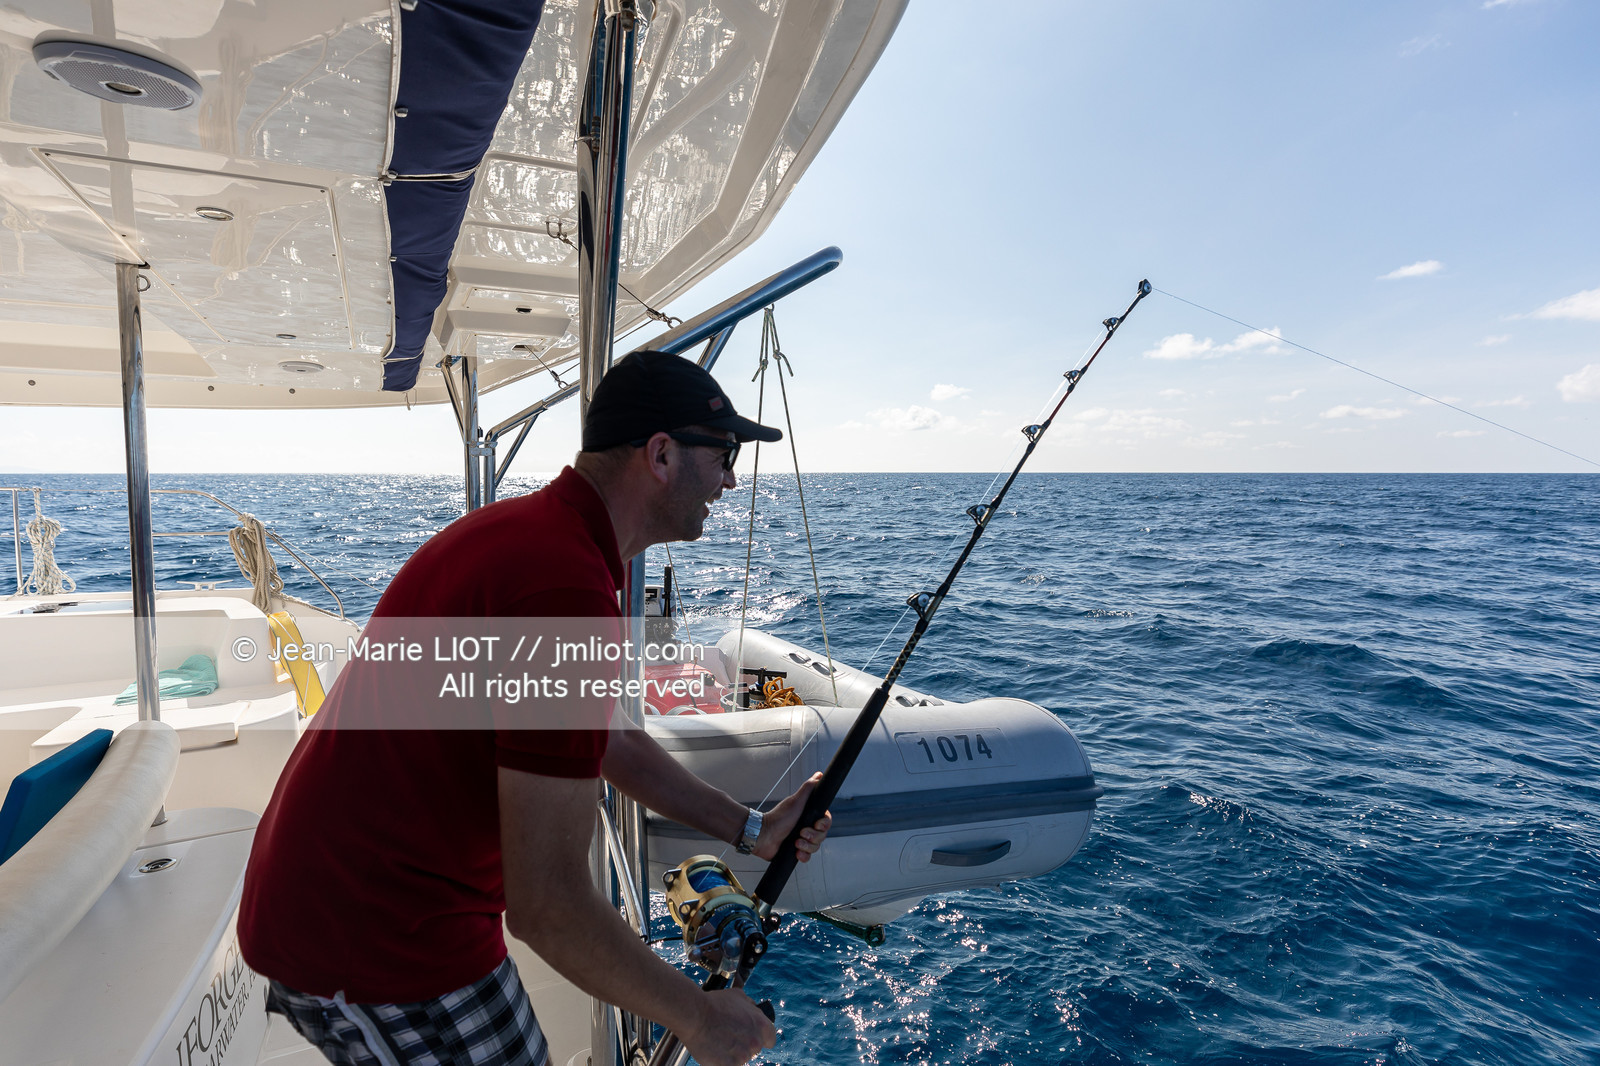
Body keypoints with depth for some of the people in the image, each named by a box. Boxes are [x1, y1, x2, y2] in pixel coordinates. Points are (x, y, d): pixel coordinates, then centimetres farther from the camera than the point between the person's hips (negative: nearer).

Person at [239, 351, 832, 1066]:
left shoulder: (524, 527, 6)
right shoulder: (567, 591, -28)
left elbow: (610, 742, 13)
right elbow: (547, 905, -26)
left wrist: (749, 830, 13)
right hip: (382, 946, -9)